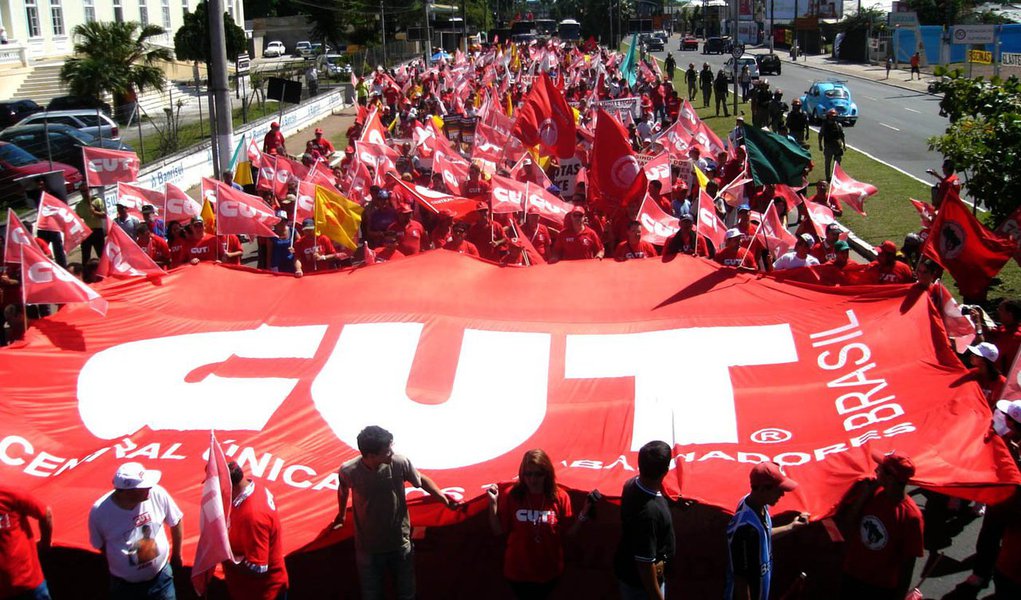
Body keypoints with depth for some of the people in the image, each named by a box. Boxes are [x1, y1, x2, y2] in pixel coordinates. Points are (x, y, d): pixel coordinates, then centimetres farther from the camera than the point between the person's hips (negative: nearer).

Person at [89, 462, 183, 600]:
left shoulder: (157, 494, -21)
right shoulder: (99, 512, -22)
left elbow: (176, 522, -2)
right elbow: (100, 546, -3)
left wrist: (177, 555, 8)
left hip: (161, 577, 1)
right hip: (124, 585, -1)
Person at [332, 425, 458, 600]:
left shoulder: (400, 463, -22)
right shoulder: (348, 471, -21)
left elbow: (422, 480, 1)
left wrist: (443, 498, -4)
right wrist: (341, 515, 22)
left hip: (401, 544, 1)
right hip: (368, 548, -1)